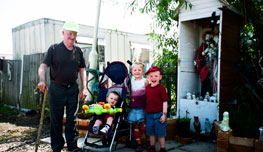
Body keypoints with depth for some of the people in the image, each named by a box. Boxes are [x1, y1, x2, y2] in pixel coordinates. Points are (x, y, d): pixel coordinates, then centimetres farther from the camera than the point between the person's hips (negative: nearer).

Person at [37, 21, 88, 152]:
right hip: (57, 89, -2)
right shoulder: (54, 49, -2)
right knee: (56, 120, 7)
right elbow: (43, 65, -11)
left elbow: (82, 69, 12)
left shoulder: (78, 51, 7)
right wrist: (42, 79, -30)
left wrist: (84, 88, 7)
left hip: (73, 89, 3)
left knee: (72, 119, 9)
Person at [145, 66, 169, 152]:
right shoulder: (147, 87, 4)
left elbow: (165, 102, -10)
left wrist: (164, 114, -11)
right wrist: (146, 112, 12)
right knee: (150, 133, 16)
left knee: (160, 133, 7)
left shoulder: (161, 88, -10)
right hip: (149, 114, 5)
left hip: (159, 114, -5)